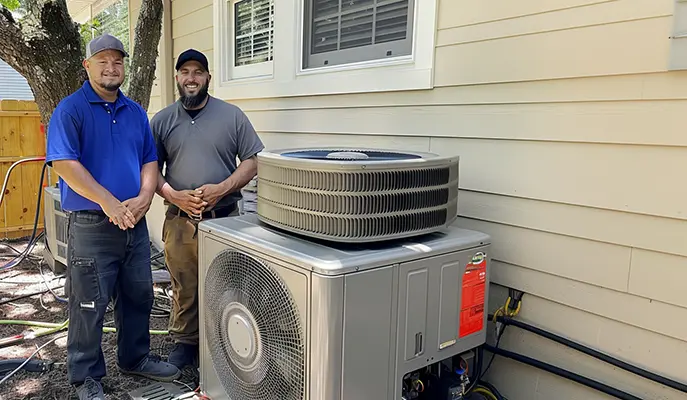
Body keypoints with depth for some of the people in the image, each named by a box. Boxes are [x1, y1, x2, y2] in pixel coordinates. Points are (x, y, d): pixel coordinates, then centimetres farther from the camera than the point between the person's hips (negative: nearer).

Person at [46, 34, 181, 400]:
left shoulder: (136, 112, 12)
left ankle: (136, 358, 35)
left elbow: (150, 161, 11)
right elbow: (64, 163, -16)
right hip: (91, 226, -6)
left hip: (135, 222, 6)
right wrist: (109, 203, -21)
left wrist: (143, 198, -7)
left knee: (138, 296, 16)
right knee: (89, 305, 4)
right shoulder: (70, 109, -6)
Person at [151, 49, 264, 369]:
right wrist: (174, 196, -9)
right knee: (184, 290, 11)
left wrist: (222, 189, -13)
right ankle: (184, 342, 30)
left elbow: (253, 160, -1)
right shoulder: (162, 120, 9)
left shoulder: (232, 115, 2)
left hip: (224, 219, -1)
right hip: (179, 221, 2)